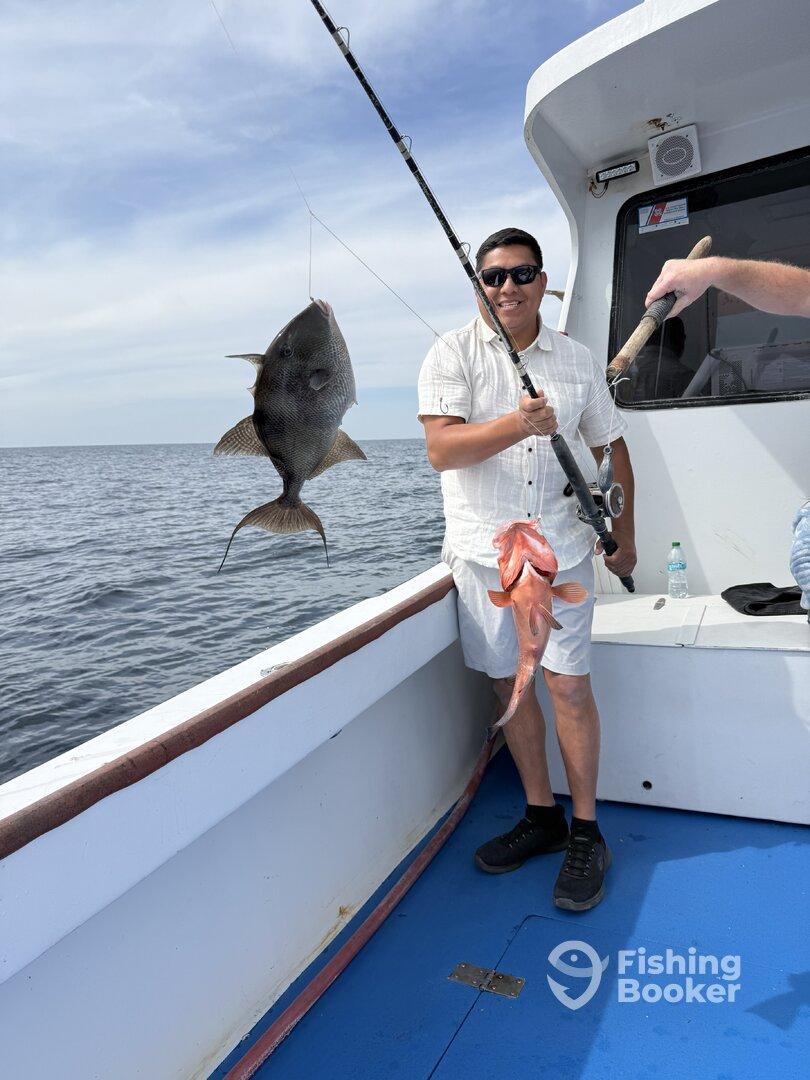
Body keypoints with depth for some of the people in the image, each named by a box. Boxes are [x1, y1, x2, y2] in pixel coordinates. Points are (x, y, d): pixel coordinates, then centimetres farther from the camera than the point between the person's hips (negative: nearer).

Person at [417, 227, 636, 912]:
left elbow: (611, 450, 16)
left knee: (569, 683, -2)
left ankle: (586, 833, 16)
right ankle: (542, 816, 26)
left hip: (560, 548, 0)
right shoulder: (453, 354, 0)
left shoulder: (577, 360, 8)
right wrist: (517, 424, -27)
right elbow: (441, 449, -13)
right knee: (509, 683, 8)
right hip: (483, 551, 0)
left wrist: (624, 536, 15)